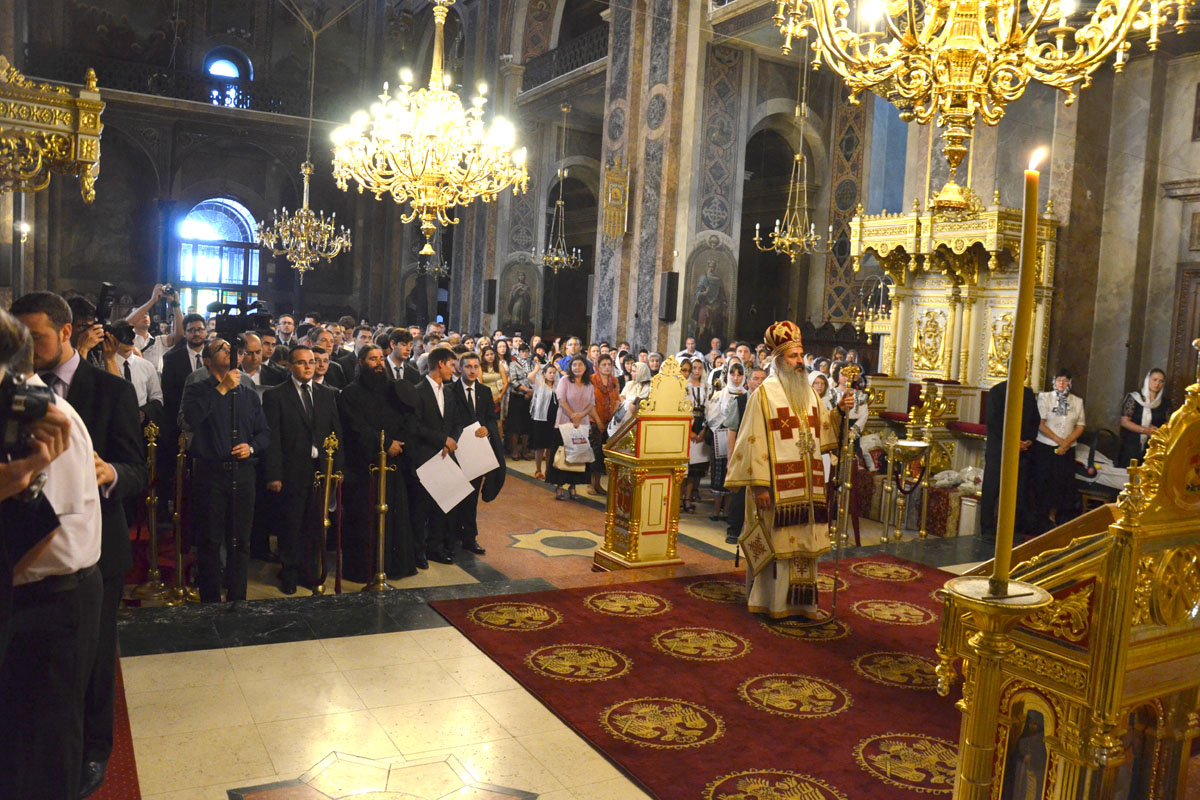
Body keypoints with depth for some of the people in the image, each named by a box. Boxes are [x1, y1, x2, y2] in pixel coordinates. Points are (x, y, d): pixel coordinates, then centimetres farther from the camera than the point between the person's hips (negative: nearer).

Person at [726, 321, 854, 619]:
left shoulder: (808, 392, 14)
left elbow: (823, 429, 15)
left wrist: (840, 411, -4)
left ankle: (797, 601, 20)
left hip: (807, 485, 6)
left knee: (802, 543, 10)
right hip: (777, 484, -6)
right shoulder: (765, 393, -6)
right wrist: (759, 484, -17)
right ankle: (769, 600, 12)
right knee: (775, 542, -1)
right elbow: (755, 440, -12)